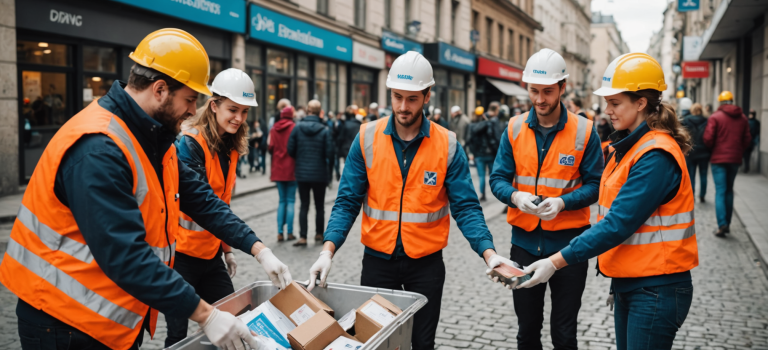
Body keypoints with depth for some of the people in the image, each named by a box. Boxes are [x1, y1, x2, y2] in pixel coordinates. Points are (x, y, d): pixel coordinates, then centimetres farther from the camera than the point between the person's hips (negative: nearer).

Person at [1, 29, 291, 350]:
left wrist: (258, 249, -4)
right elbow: (125, 256, -31)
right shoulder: (98, 149, -27)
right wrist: (204, 315, -28)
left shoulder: (153, 140, 4)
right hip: (67, 324, -8)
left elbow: (200, 199, 5)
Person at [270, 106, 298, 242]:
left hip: (278, 169, 4)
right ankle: (290, 233, 2)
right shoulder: (294, 128, -7)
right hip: (291, 169, -4)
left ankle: (280, 233, 6)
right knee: (291, 201, 3)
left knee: (282, 201, 12)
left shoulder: (274, 129, 4)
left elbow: (270, 148, 2)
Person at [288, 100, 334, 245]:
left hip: (302, 173, 1)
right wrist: (329, 169, 7)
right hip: (320, 174, -1)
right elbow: (330, 153, -10)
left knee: (304, 205, 7)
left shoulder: (298, 127, -4)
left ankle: (302, 236, -1)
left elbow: (290, 149, -3)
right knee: (319, 206, 14)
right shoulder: (325, 130, -9)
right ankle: (319, 234, 24)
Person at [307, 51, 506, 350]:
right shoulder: (367, 139, -6)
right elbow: (348, 201, -7)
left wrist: (488, 252, -23)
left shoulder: (447, 145, -8)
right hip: (377, 259, 1)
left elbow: (465, 207, -9)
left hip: (426, 262, 0)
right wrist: (328, 249, -20)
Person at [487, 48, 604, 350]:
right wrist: (515, 196, -21)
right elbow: (498, 178, 0)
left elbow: (595, 185, -6)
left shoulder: (584, 131, -6)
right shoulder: (514, 129, 0)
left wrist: (562, 202, -23)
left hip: (568, 243, -2)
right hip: (524, 242, 3)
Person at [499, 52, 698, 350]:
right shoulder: (628, 147, 11)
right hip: (628, 281, 9)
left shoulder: (656, 156, -20)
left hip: (656, 291, -9)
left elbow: (618, 224, -25)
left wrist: (557, 262, -24)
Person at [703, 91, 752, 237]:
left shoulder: (715, 117, -8)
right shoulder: (742, 118, 6)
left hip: (719, 159, -4)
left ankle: (722, 224, -15)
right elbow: (747, 139, 5)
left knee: (720, 191, -4)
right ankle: (727, 223, 16)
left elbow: (708, 138, -12)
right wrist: (739, 152, 17)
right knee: (729, 191, 14)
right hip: (735, 159, 4)